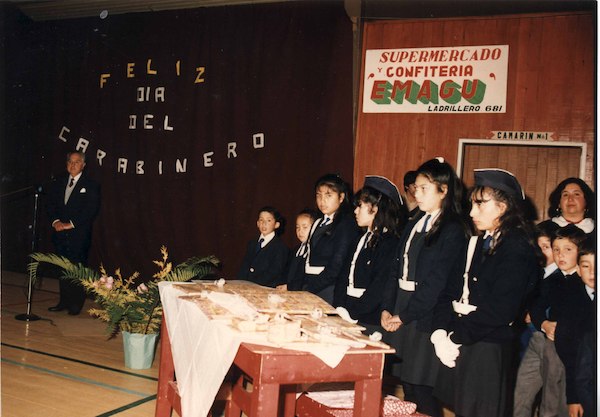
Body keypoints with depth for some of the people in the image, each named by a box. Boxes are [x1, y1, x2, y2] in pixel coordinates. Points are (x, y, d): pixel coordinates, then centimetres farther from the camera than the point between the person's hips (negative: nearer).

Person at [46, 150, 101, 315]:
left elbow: (91, 210, -8)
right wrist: (56, 221, -7)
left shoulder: (91, 185, -1)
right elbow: (50, 205, 12)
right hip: (60, 233, 5)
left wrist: (70, 224, -13)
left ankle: (76, 304, 3)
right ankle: (64, 301, 15)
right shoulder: (58, 184, 16)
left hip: (79, 235, -5)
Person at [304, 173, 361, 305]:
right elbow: (309, 259, 14)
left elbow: (336, 266, -12)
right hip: (309, 285, 7)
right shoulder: (318, 223, 18)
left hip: (329, 288, -6)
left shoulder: (347, 224, -7)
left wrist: (309, 290, -12)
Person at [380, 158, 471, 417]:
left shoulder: (453, 231, -10)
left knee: (424, 395, -1)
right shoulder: (414, 225, 14)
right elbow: (397, 269, 12)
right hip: (400, 315, 7)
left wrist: (404, 315, -14)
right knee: (407, 389, 12)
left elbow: (436, 282, -15)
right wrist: (386, 308, 1)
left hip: (426, 316, -7)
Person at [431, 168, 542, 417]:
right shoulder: (476, 243, 13)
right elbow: (450, 293, 7)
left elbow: (499, 310, -19)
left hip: (488, 352, -7)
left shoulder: (518, 249, -11)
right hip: (456, 349, 7)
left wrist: (456, 338, -15)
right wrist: (441, 333, -8)